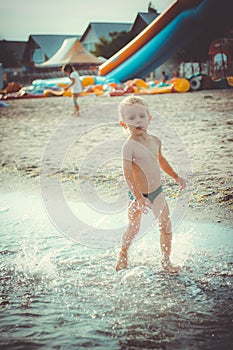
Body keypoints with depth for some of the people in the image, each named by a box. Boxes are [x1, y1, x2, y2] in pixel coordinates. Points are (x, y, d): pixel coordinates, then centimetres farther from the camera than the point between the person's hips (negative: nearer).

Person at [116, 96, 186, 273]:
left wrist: (176, 177, 28)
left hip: (157, 192, 5)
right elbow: (128, 175, -24)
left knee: (166, 227, 6)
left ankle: (166, 260, 23)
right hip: (138, 195, -5)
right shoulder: (129, 146, -21)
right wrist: (139, 198, -28)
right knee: (133, 228, 12)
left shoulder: (155, 141, 0)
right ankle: (123, 254, 40)